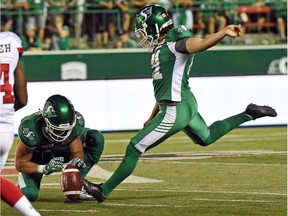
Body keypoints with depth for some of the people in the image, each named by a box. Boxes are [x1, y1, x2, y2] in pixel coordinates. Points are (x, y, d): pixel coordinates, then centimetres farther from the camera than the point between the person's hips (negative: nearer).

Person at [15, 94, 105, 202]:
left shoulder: (76, 121, -30)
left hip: (62, 150, 3)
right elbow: (20, 164, -28)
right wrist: (45, 168, -44)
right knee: (29, 194, -26)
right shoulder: (30, 129, -38)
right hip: (37, 156, -3)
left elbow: (77, 151, -16)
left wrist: (77, 161, -42)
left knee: (96, 138, -19)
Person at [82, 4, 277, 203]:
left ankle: (104, 190, 5)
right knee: (206, 137, 31)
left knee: (134, 149, -3)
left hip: (174, 111, -10)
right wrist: (152, 117, 25)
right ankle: (248, 114, 30)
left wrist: (224, 32, -54)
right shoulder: (161, 48, 12)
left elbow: (200, 44, -35)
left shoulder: (175, 44, -16)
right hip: (185, 104, 10)